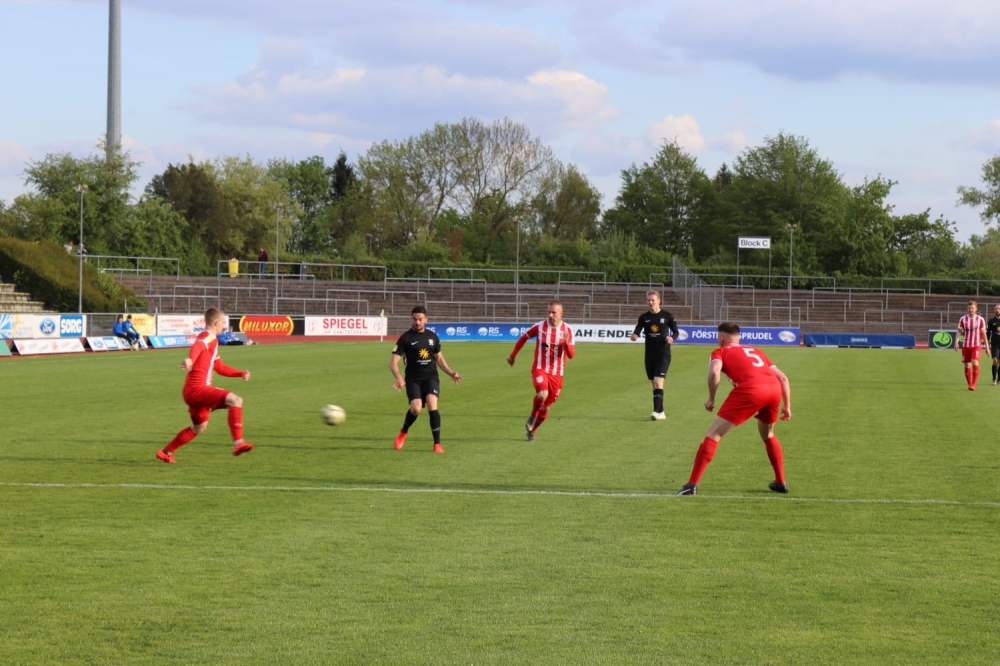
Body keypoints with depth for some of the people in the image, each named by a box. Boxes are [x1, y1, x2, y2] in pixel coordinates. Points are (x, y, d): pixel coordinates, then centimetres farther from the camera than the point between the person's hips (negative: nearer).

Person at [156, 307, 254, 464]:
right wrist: (190, 359, -55)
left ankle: (166, 452, 36)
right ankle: (238, 443, -31)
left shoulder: (212, 341, 23)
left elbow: (219, 367, 33)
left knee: (199, 427, 27)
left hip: (193, 391, 11)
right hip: (197, 388, -11)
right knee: (235, 400, -23)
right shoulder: (208, 337, -9)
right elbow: (197, 347, -34)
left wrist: (240, 373, 24)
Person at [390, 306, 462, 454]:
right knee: (416, 408, -21)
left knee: (432, 405, -21)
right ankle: (403, 432, 12)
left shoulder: (432, 336, 10)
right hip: (413, 379, -2)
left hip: (430, 377, 2)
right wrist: (399, 377, -24)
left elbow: (439, 358, 22)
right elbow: (393, 361, -7)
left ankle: (437, 444, -13)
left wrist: (451, 373, 9)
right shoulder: (405, 338, -2)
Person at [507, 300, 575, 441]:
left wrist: (567, 343, -31)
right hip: (540, 369, -2)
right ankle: (532, 416, -1)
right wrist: (512, 356, 17)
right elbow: (523, 337, 11)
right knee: (542, 394, -30)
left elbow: (571, 355, -10)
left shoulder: (567, 330, -5)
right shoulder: (540, 326, -6)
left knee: (545, 407, 9)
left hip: (556, 373, 2)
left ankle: (532, 430, 33)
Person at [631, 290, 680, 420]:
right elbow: (637, 331, -4)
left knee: (658, 382, -17)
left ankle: (656, 411, -22)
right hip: (650, 354, 4)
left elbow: (676, 332, 5)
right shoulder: (644, 317, 5)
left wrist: (672, 338, -17)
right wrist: (634, 336, -28)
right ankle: (661, 412, 18)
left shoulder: (667, 316, -2)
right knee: (654, 384, 9)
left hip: (663, 354, -4)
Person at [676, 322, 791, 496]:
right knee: (767, 435, 33)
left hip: (749, 390, -5)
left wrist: (711, 399, 7)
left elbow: (714, 372, -3)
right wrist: (787, 405, 29)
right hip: (774, 389, 5)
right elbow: (783, 378, 29)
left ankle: (692, 484, -5)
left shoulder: (721, 352, 21)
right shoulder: (756, 351, 36)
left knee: (713, 434, 2)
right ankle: (780, 482, 33)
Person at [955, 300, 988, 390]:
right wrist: (956, 342, -17)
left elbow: (983, 334, 6)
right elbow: (959, 332, 1)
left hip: (976, 346, -2)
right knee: (967, 366, 4)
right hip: (966, 346, 2)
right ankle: (969, 384, 17)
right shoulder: (963, 319, 3)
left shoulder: (980, 320, 1)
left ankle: (973, 384, -17)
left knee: (975, 363, -19)